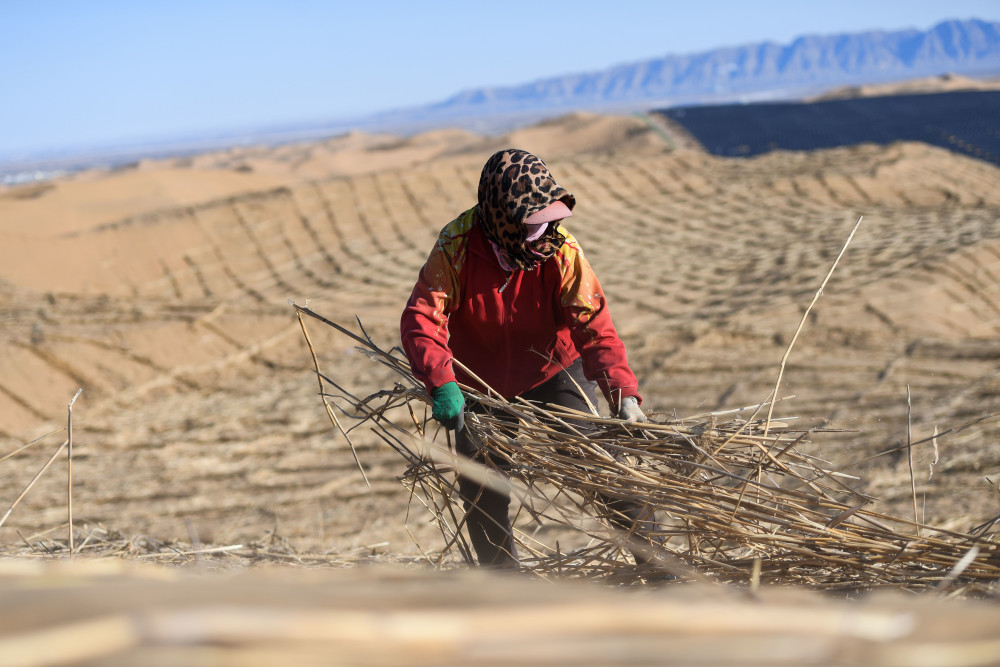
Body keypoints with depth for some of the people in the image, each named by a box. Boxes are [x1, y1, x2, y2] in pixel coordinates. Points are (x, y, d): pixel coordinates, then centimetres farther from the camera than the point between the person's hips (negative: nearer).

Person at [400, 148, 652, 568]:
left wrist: (623, 393, -41)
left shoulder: (561, 251, -23)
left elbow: (595, 328, -27)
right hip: (483, 389, 1)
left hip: (554, 373, -1)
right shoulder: (457, 245, -23)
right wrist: (441, 383, -44)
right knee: (481, 496, 6)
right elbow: (421, 318, -28)